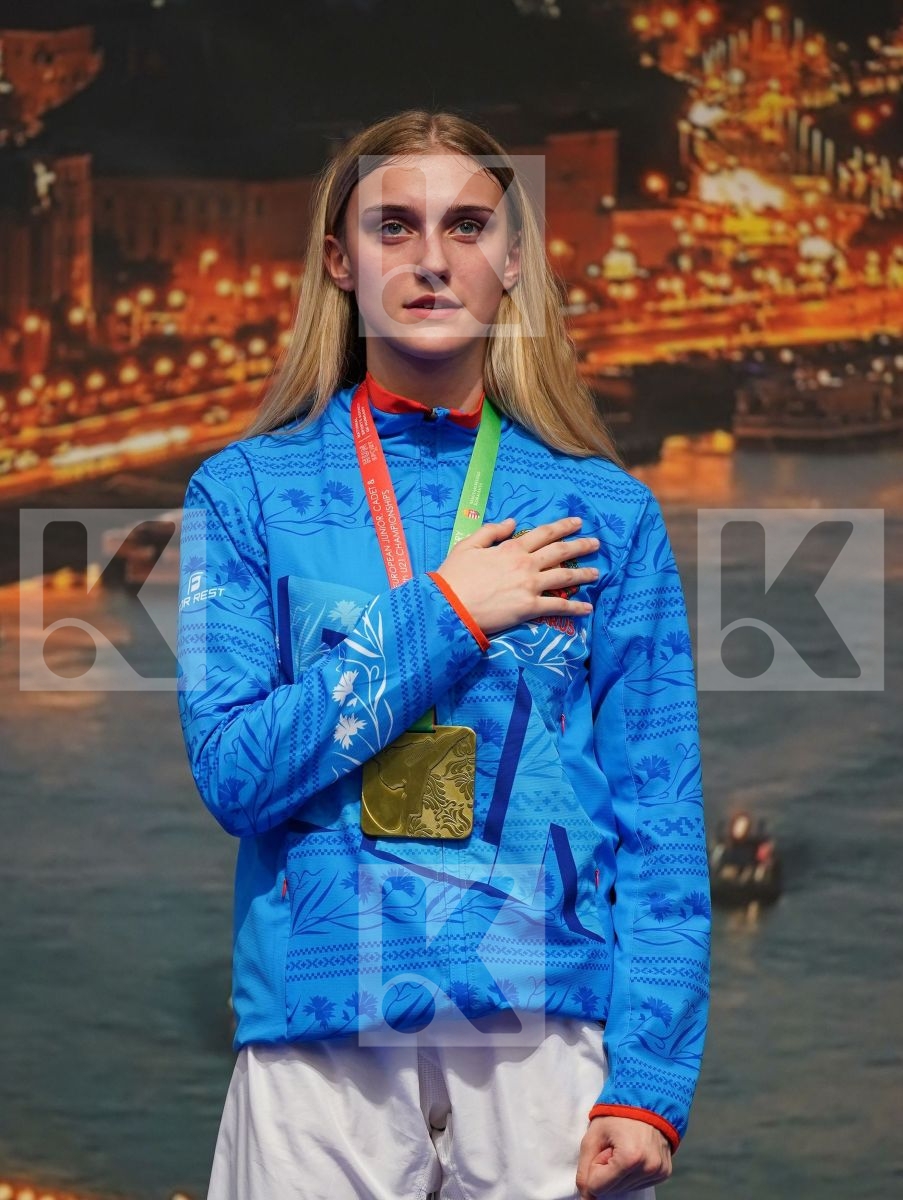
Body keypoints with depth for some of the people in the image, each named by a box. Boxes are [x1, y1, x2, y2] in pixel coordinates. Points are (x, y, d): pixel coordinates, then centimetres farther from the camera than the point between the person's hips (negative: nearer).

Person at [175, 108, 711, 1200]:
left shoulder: (606, 513, 6)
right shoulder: (246, 492, 5)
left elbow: (661, 825, 3)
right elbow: (232, 772, -6)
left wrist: (649, 1086, -7)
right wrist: (446, 617, -10)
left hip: (549, 1035, 1)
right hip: (321, 1041, 0)